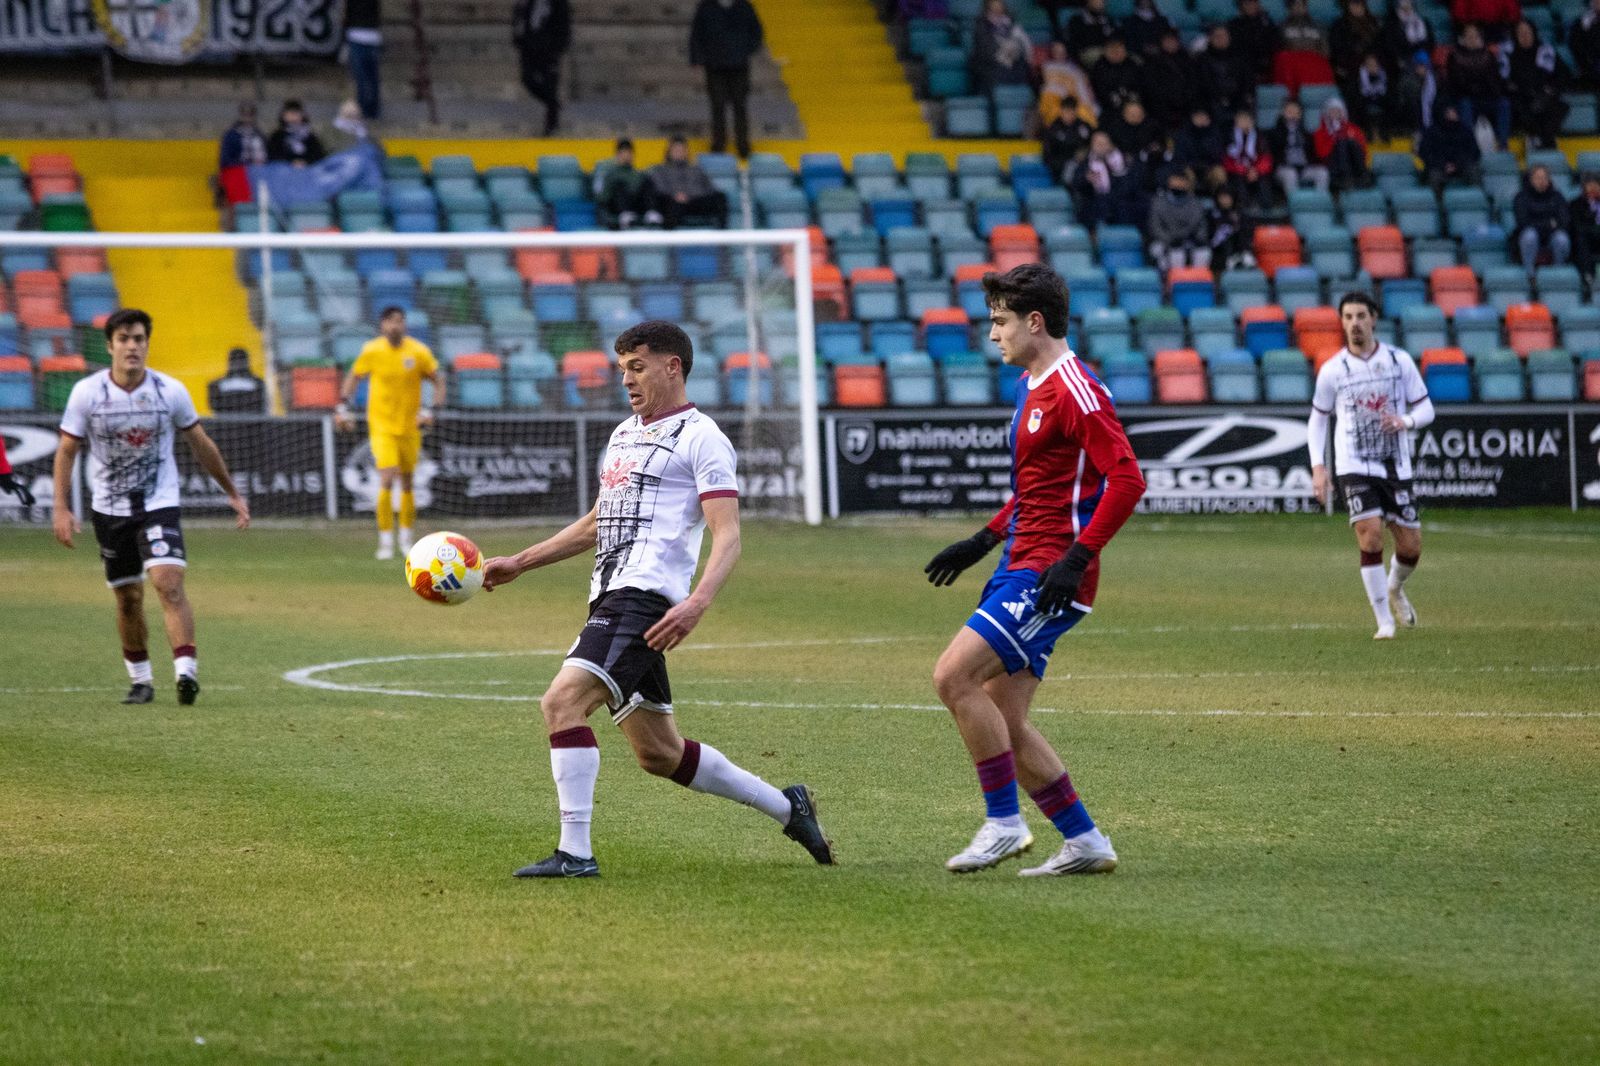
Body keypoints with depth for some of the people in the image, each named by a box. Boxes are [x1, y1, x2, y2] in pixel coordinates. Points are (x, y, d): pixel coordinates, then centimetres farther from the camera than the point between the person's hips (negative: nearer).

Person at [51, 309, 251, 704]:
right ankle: (140, 679, 24)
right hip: (110, 509, 1)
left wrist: (232, 493, 12)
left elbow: (201, 445, 7)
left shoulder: (170, 391, -6)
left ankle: (186, 670, -26)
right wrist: (61, 509, -9)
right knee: (128, 598, 8)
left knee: (169, 583, -20)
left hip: (161, 504, -1)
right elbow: (66, 452, -1)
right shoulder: (87, 393, -7)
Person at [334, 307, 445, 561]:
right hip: (381, 425, -2)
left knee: (407, 483, 10)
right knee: (387, 480, -16)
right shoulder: (372, 351, -7)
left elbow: (438, 380, 2)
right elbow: (354, 376, 9)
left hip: (410, 426, 2)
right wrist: (342, 406, 1)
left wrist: (430, 410, -11)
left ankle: (407, 538, 28)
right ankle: (386, 541, -10)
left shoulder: (419, 352, -8)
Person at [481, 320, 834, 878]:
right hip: (613, 600, 9)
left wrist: (697, 603, -28)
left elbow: (727, 535, -12)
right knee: (659, 754, 12)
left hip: (645, 599, -9)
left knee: (562, 701, -22)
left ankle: (575, 852, -22)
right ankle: (786, 807, 26)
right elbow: (596, 523, 36)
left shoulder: (698, 436, -4)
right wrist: (519, 563, 30)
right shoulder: (624, 435, 24)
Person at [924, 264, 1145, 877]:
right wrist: (984, 541, 24)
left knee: (955, 676, -19)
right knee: (1003, 723, 6)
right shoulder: (1032, 387, 17)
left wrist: (1077, 558, -25)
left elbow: (1127, 480, -21)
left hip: (1050, 574, -10)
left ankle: (1003, 823, -11)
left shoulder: (1075, 391, -14)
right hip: (1020, 567, 10)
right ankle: (1084, 843, 13)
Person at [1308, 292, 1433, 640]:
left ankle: (1395, 588, 38)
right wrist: (1318, 467, 1)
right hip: (1355, 468, -2)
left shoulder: (1399, 360, 1)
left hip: (1396, 467, 2)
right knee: (1370, 537, -18)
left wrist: (1405, 421, -17)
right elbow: (1317, 419, 11)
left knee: (1410, 547, 3)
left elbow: (1426, 408, 6)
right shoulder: (1332, 370, 0)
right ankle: (1384, 621, -7)